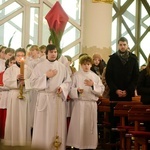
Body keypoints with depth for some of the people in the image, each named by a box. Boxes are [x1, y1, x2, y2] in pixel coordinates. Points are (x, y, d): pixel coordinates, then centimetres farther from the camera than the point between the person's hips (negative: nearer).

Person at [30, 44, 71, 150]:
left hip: (58, 99, 1)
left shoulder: (62, 67, 7)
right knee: (43, 125, -1)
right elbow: (33, 82, -1)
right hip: (43, 98, -1)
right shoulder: (39, 66, 4)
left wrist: (62, 87, -13)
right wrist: (46, 76, -9)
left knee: (58, 125, -1)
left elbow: (68, 82, 7)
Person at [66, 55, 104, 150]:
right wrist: (77, 90, -19)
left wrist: (92, 85, -11)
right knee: (78, 125, -5)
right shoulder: (76, 75, 4)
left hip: (92, 104, 2)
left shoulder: (95, 76, 9)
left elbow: (101, 90, 3)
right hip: (79, 103, -2)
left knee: (90, 126, 2)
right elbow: (71, 89, 0)